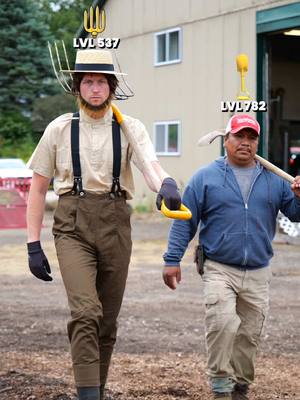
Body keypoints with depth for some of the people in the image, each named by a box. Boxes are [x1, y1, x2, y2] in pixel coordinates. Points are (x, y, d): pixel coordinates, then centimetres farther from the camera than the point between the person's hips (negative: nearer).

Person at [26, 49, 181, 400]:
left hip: (115, 226, 2)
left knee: (107, 320, 9)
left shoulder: (130, 129, 5)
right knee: (85, 311, -19)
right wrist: (33, 244, 2)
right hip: (72, 226, -1)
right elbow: (38, 188, 9)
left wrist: (167, 183, -40)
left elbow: (150, 163, -15)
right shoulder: (59, 129, 6)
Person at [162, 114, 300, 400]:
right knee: (222, 323, -22)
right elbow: (184, 222, 2)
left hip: (258, 274, 3)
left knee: (249, 334, 7)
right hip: (219, 270, -3)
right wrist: (172, 260, -4)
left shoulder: (273, 180, 11)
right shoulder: (205, 178, 3)